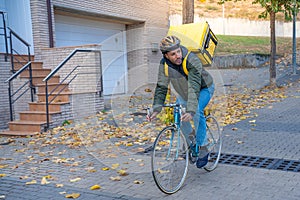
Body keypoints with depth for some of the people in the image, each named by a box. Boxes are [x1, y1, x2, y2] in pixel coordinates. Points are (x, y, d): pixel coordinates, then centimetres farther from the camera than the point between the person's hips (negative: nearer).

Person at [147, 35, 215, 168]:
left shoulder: (193, 60, -37)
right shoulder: (164, 64, -22)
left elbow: (194, 87, -46)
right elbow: (161, 87, -18)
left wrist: (191, 111, -56)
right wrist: (156, 109, -28)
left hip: (204, 89, -5)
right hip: (183, 91, 5)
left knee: (197, 111, -29)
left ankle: (203, 149, -14)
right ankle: (190, 139, 21)